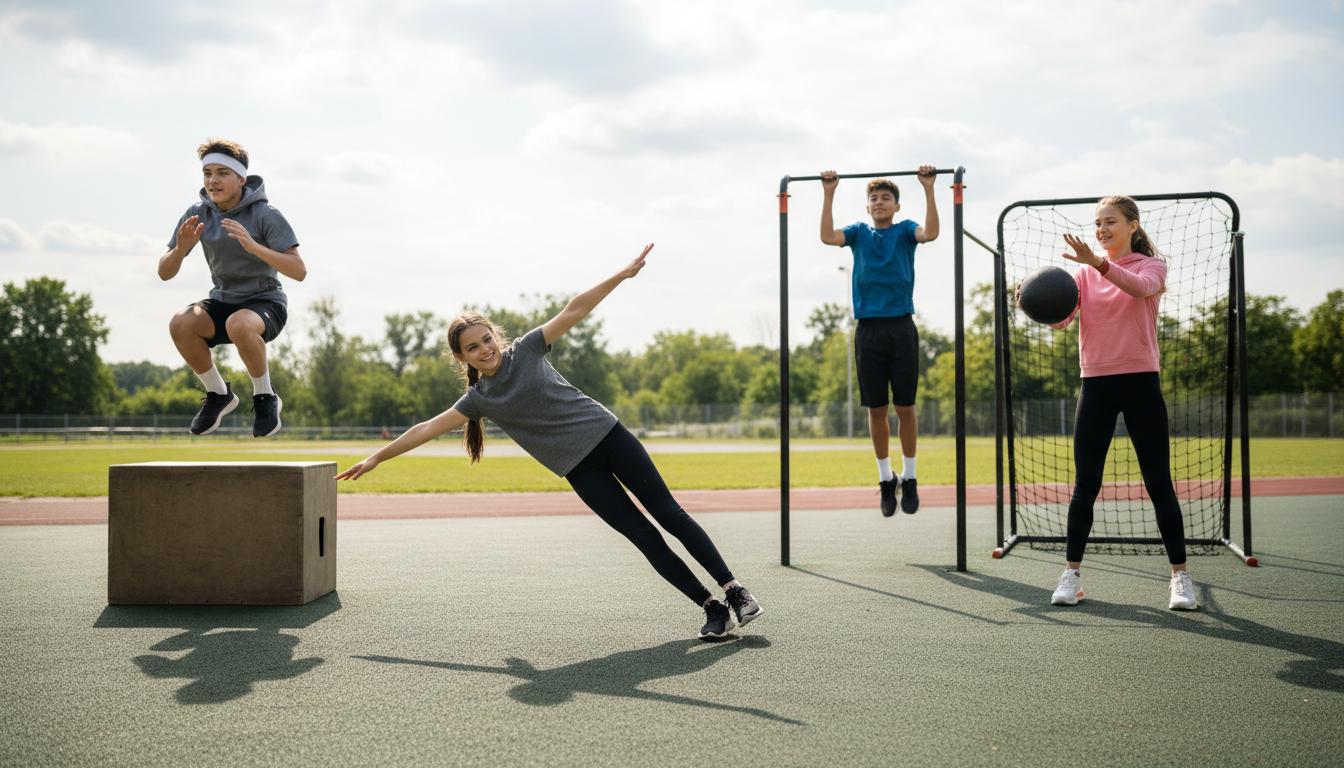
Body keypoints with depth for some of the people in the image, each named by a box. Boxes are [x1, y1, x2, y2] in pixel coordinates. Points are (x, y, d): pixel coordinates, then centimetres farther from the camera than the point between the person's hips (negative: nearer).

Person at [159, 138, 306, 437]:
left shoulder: (265, 214, -14)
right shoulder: (198, 214, -2)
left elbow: (299, 271, -22)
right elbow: (164, 273, 0)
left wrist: (253, 246, -36)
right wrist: (181, 248, -23)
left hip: (265, 303, -4)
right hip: (222, 302, 5)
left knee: (239, 325, -38)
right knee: (180, 323, -27)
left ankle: (265, 397, -12)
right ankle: (218, 394, -2)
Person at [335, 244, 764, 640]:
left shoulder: (526, 349, -1)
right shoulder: (479, 399, 3)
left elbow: (574, 310, -5)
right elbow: (426, 429, 5)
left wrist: (623, 274, -11)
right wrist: (376, 459, 5)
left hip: (606, 435, -1)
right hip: (579, 468, 1)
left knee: (668, 513, -5)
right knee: (643, 537, -6)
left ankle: (735, 591, -2)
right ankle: (713, 609, -2)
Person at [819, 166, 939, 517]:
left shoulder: (905, 230, 7)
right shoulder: (859, 232, 12)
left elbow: (930, 233, -15)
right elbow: (828, 236, -7)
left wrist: (928, 189, -21)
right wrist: (828, 194, -11)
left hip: (901, 328, -2)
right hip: (868, 328, 2)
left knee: (905, 406, 1)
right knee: (876, 409, 4)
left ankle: (909, 479, 13)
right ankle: (886, 479, 17)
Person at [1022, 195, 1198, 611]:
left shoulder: (1150, 265, 2)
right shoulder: (1085, 274, 10)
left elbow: (1142, 287, -23)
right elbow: (1060, 318, -4)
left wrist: (1100, 263, -39)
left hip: (1140, 382, -2)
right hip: (1096, 384, 2)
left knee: (1159, 483, 0)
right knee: (1085, 485, 2)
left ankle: (1180, 576, 7)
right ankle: (1071, 574, 9)